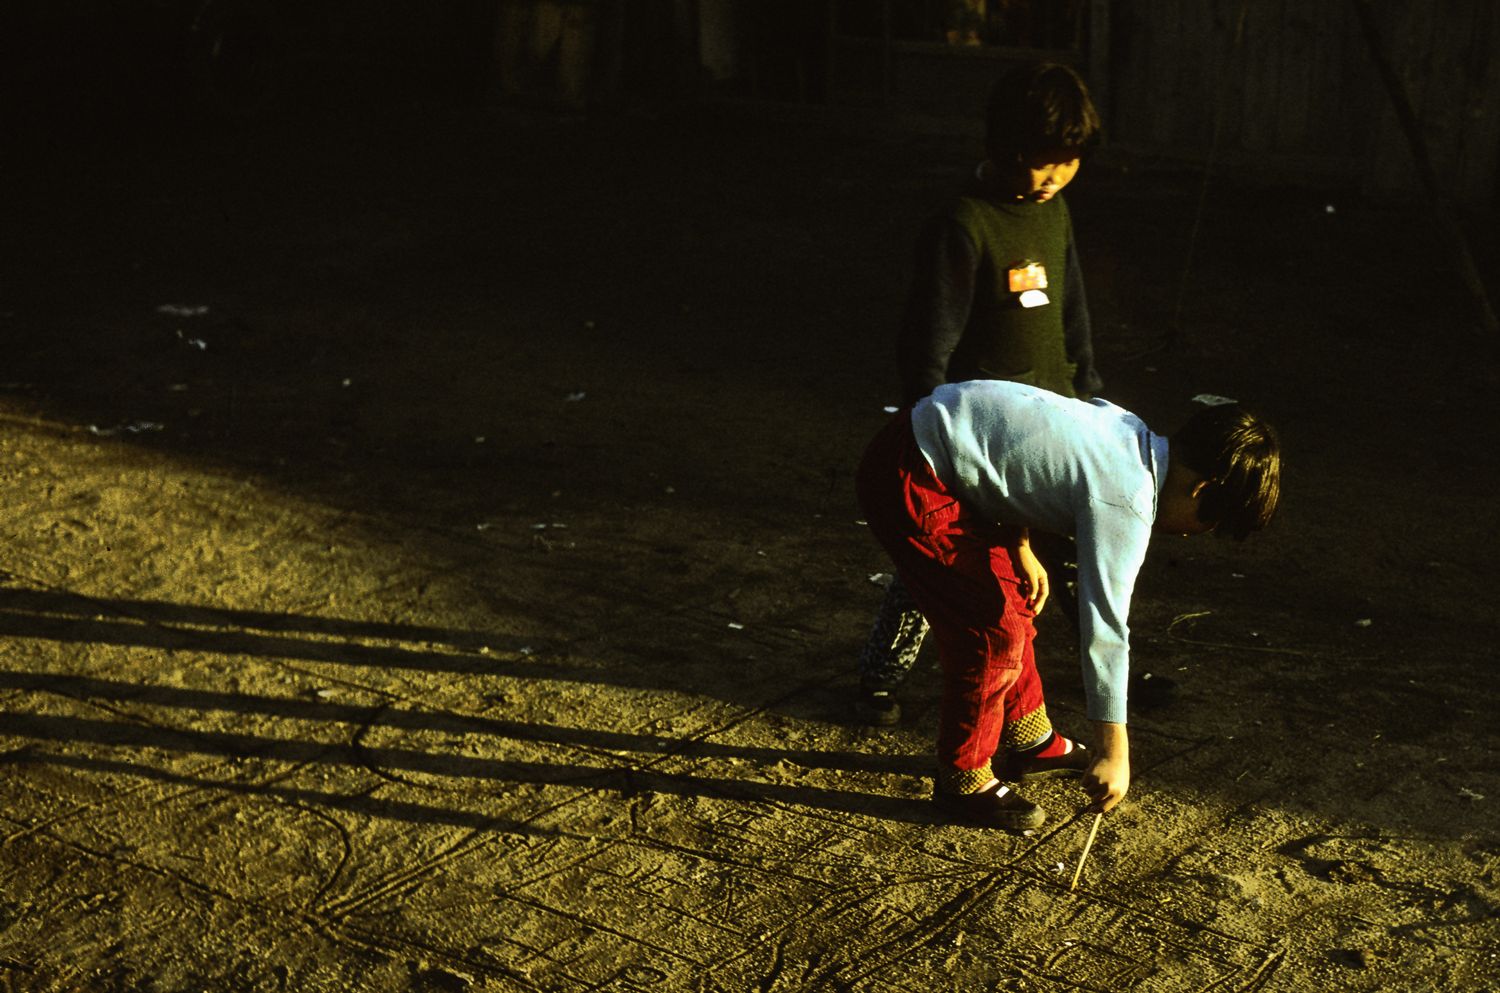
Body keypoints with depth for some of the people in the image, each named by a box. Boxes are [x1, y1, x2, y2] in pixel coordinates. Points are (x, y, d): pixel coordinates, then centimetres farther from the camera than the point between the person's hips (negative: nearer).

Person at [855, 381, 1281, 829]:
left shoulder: (1128, 431, 5)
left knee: (1014, 600, 18)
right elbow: (1104, 628, -20)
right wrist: (1113, 750, -15)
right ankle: (963, 779, 10)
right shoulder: (1125, 502, -21)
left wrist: (1020, 548, 12)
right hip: (911, 481, -10)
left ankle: (1028, 741, 34)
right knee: (994, 630, -7)